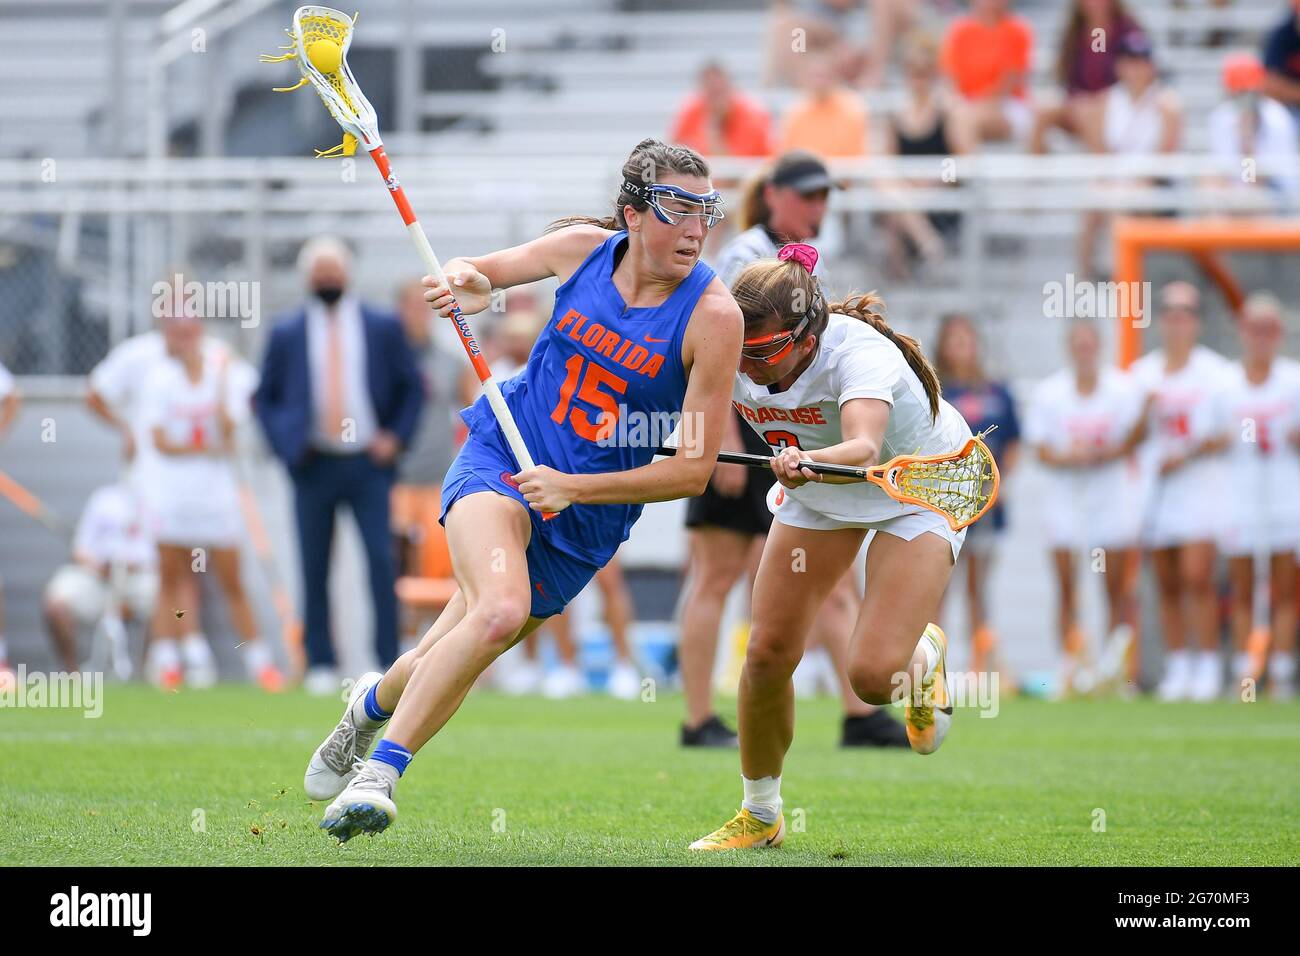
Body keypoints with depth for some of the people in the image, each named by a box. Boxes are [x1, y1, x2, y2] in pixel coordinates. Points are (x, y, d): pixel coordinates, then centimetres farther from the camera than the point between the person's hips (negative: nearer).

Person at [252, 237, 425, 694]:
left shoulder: (383, 327, 8)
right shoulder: (287, 334, 8)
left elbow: (412, 387, 12)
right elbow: (264, 397, 12)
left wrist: (396, 437, 0)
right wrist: (286, 442, -2)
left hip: (368, 464, -1)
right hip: (314, 465, 1)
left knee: (381, 562, -11)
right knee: (315, 570, 0)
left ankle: (389, 663, -8)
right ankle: (320, 665, 6)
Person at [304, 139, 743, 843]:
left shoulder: (712, 315, -15)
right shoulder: (584, 249, -6)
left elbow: (693, 470, -13)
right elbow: (473, 273, 14)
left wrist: (572, 488, -21)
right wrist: (467, 286, -10)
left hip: (589, 512, 1)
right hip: (500, 459, -1)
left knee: (476, 636, 6)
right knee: (500, 609, -27)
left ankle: (375, 703, 38)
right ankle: (378, 772, -17)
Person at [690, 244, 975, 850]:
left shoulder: (857, 350, -39)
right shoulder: (731, 356, -23)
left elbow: (863, 447, -58)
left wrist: (809, 463, -76)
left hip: (918, 486, -5)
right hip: (819, 488, 5)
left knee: (872, 676, -19)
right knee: (768, 654, -6)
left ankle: (924, 656, 20)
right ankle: (761, 816, 17)